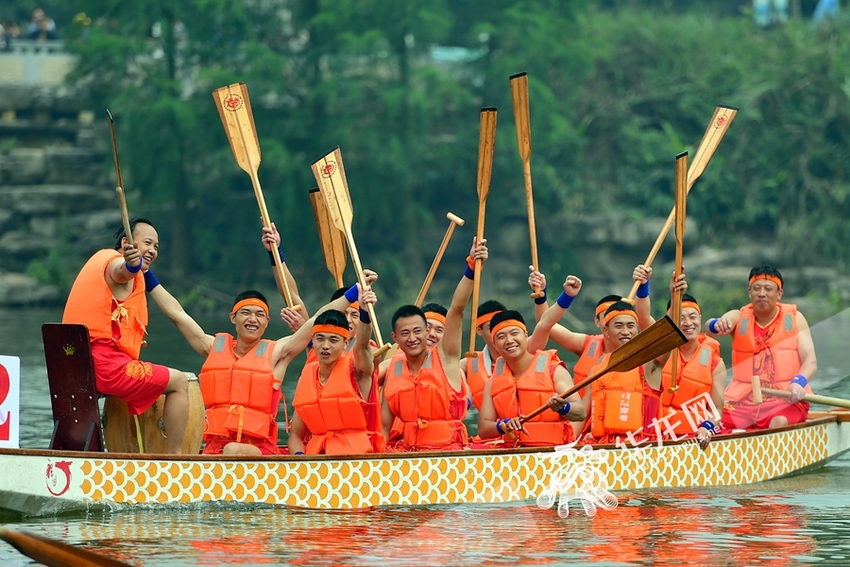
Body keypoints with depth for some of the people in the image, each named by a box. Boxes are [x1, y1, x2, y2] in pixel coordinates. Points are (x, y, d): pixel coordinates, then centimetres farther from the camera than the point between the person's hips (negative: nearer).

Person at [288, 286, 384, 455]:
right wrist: (299, 456, -8)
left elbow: (362, 345, -22)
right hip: (316, 456, 4)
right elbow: (296, 435, 14)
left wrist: (364, 312, -42)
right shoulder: (307, 376, 13)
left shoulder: (355, 369, 1)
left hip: (357, 456, -4)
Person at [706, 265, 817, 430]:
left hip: (786, 400, -2)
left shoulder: (794, 318, 6)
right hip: (742, 401, 2)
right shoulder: (738, 317, 7)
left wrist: (798, 383, -26)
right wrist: (717, 325, -40)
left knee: (780, 423, -34)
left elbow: (810, 362, -3)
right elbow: (710, 327, -14)